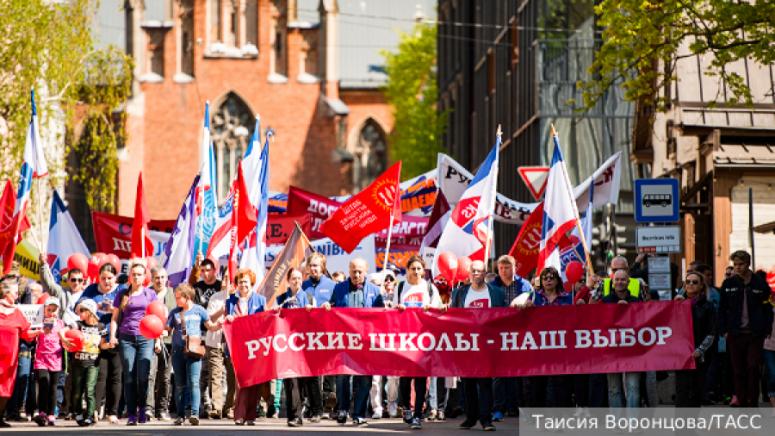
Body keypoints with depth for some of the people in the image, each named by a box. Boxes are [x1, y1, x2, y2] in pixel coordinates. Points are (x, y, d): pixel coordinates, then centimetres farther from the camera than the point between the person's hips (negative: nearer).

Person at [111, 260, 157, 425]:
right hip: (126, 338, 1)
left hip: (145, 338, -1)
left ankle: (142, 411, 5)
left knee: (143, 377, -9)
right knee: (129, 378, -2)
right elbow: (115, 317, 11)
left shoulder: (150, 294, 10)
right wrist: (112, 335, -2)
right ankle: (131, 414, 0)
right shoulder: (122, 294, 11)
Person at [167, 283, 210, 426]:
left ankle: (194, 413, -20)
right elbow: (167, 329, 8)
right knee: (180, 384, 6)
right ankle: (180, 415, 13)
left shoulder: (198, 310, 6)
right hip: (178, 351, 3)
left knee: (193, 382, -15)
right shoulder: (175, 313, 10)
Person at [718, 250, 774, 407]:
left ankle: (753, 402, -1)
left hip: (755, 333, -2)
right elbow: (722, 309, 10)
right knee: (738, 370, 3)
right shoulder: (728, 284, 6)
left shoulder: (760, 284, 1)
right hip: (735, 334, 2)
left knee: (753, 367, -7)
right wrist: (723, 330, 1)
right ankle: (742, 402, 9)